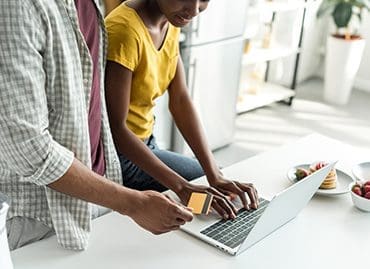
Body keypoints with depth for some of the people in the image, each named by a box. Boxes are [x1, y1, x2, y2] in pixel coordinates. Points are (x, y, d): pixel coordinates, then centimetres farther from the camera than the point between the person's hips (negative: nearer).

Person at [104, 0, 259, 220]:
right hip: (118, 155, -7)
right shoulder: (125, 30, -27)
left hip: (145, 144, 7)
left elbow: (180, 100, -5)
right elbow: (115, 128, -26)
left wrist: (215, 175, -13)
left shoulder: (170, 23, -2)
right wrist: (181, 187, -31)